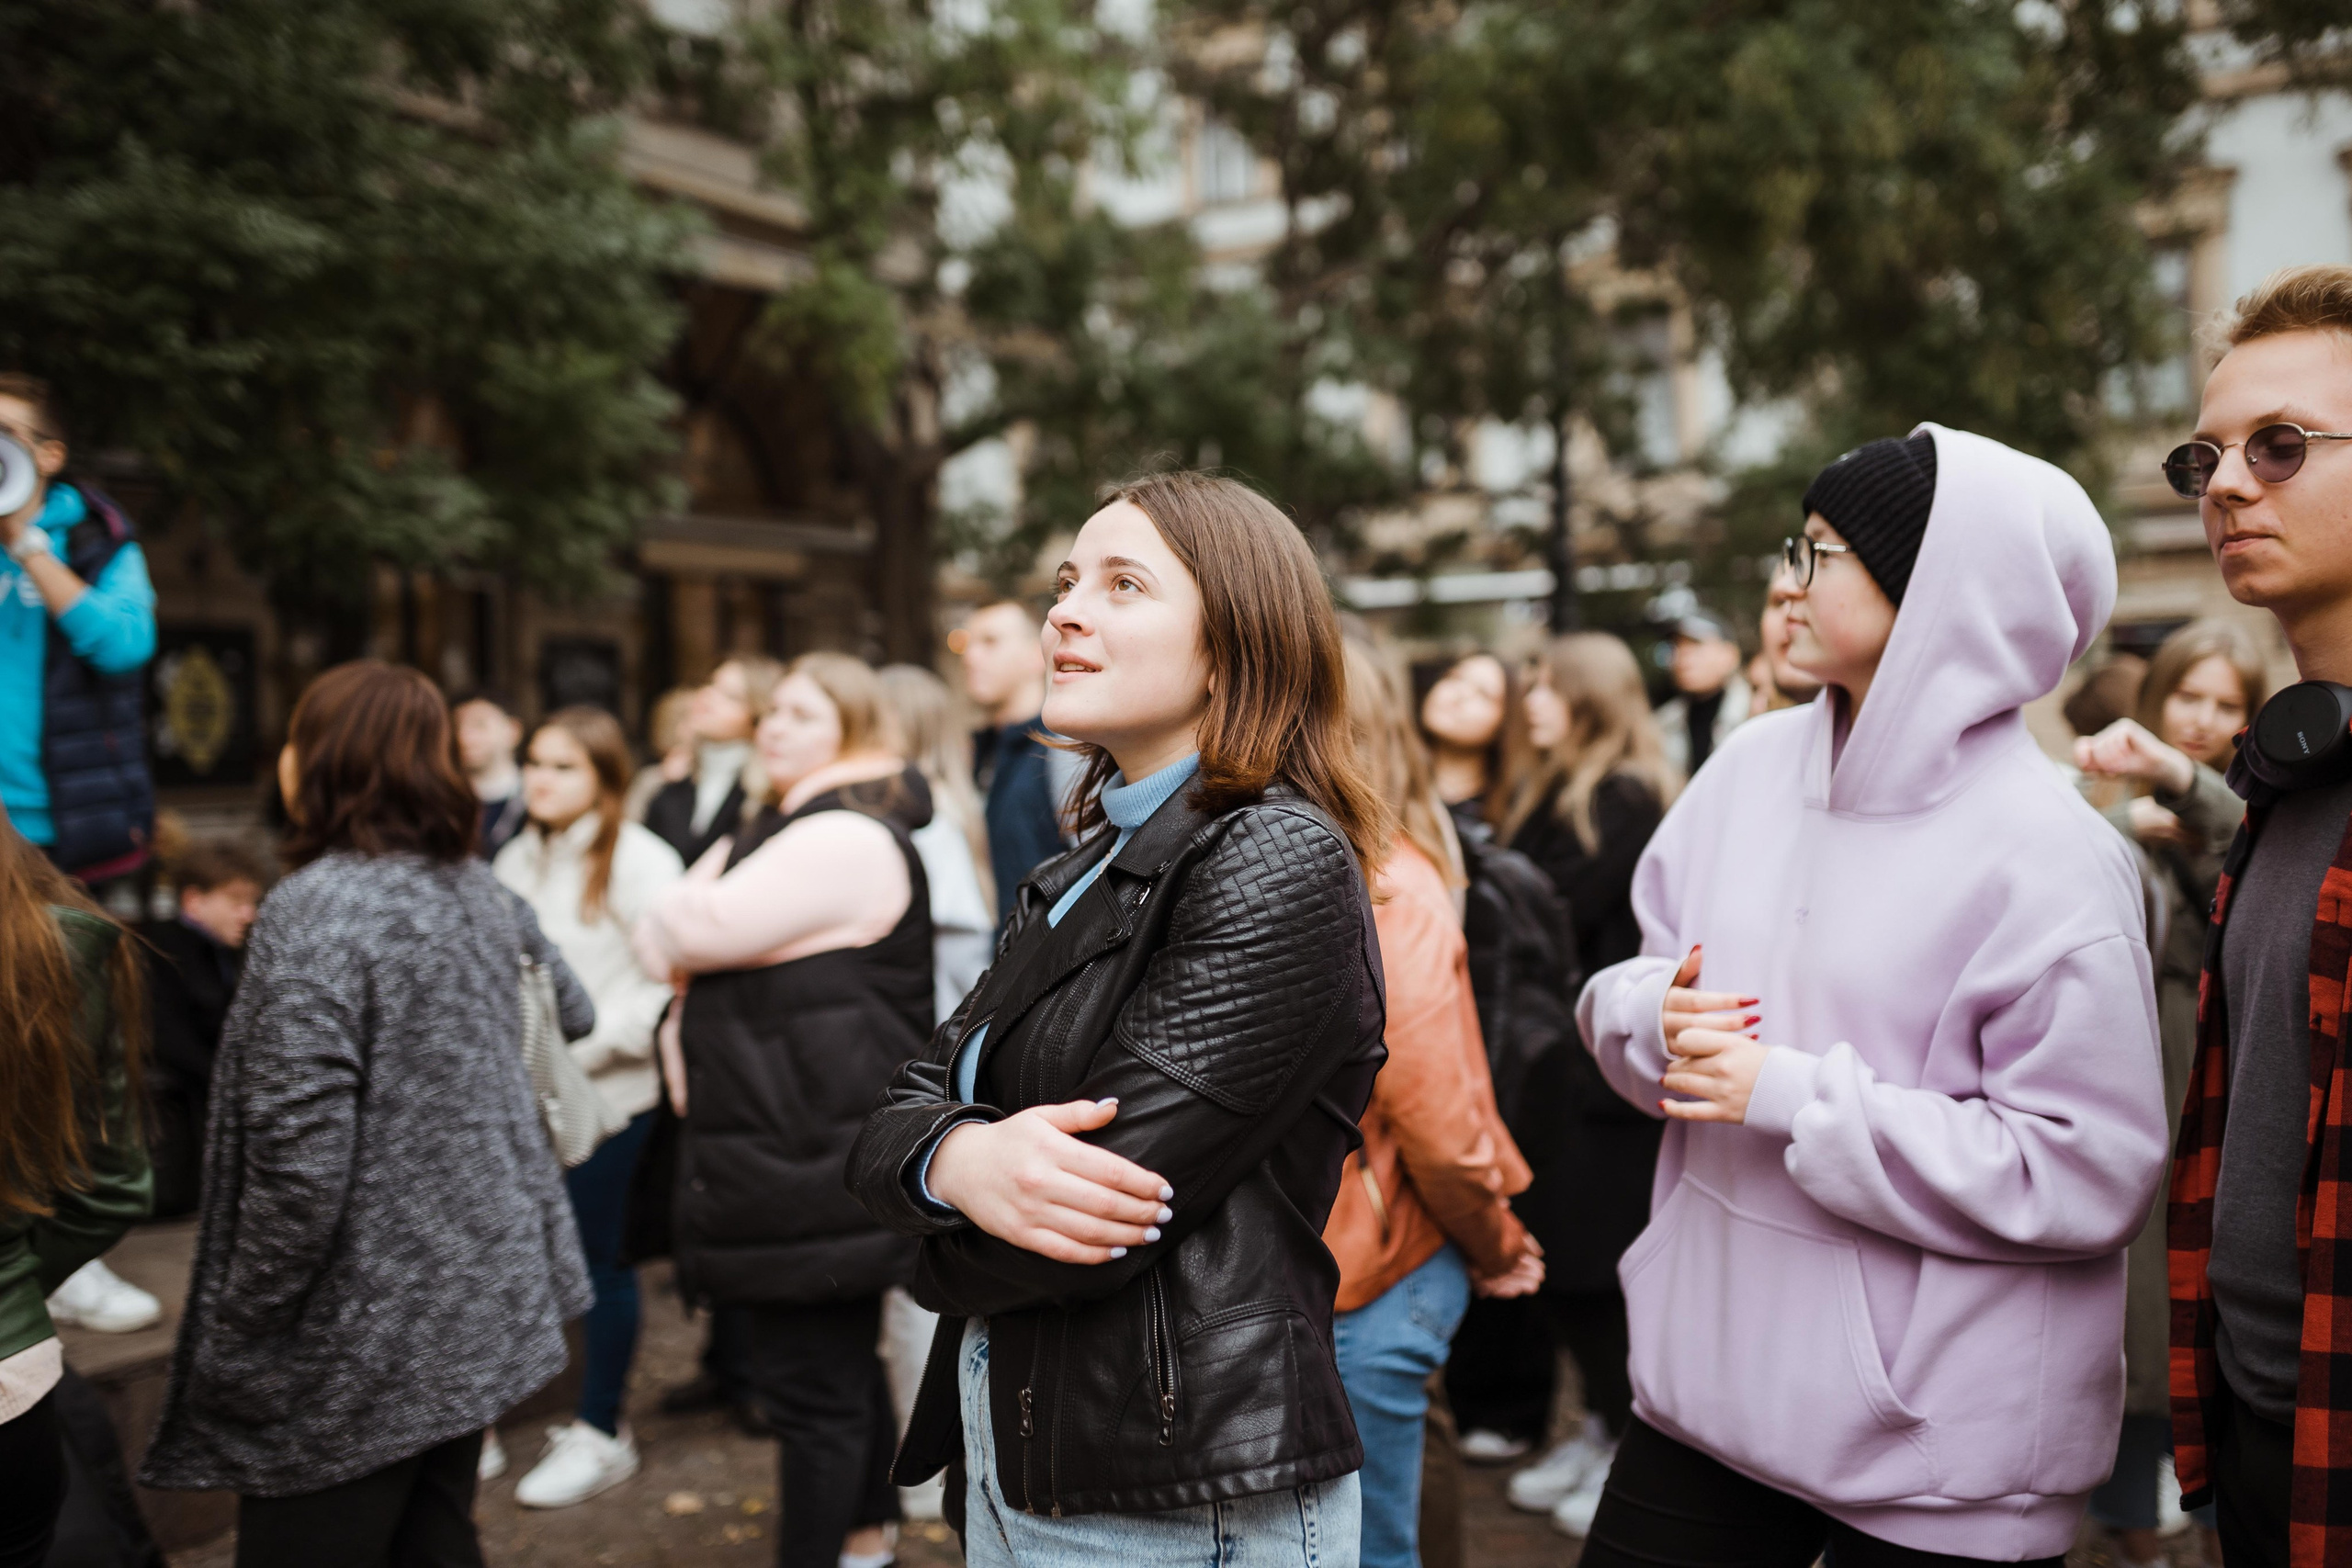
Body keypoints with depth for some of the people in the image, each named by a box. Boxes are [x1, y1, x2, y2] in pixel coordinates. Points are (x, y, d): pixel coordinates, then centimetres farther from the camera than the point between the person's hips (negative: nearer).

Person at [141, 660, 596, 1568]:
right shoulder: (477, 888, 4)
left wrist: (243, 1325, -13)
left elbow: (301, 1157, -24)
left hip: (358, 1351, -8)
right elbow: (572, 1015, 19)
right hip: (482, 1314, 8)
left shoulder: (317, 910, -20)